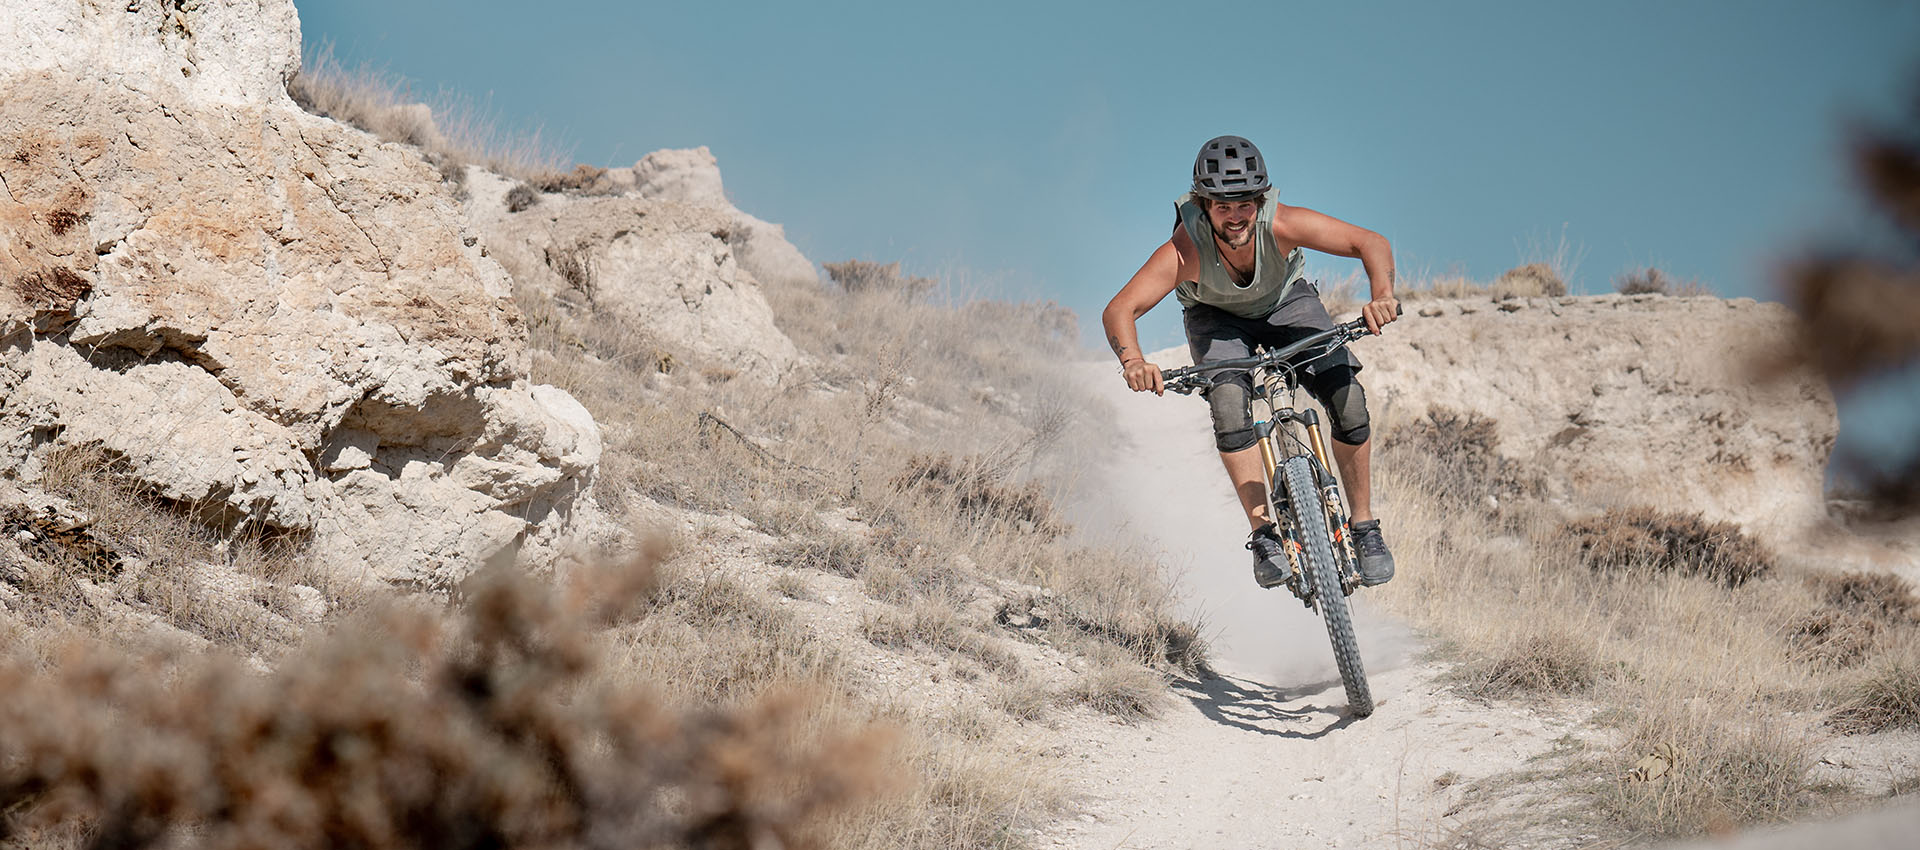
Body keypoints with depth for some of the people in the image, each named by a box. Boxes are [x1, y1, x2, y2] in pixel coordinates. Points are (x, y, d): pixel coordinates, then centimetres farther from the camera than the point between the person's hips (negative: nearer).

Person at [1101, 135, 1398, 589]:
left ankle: (1364, 526, -3)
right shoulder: (1185, 250, -38)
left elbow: (1372, 243, -32)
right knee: (1229, 403, -31)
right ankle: (1264, 534, -23)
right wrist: (1132, 360, -65)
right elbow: (1119, 310, -44)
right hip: (1216, 318, -1)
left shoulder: (1282, 224, -36)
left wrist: (1382, 296, -52)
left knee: (1348, 398, -20)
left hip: (1286, 302, 1)